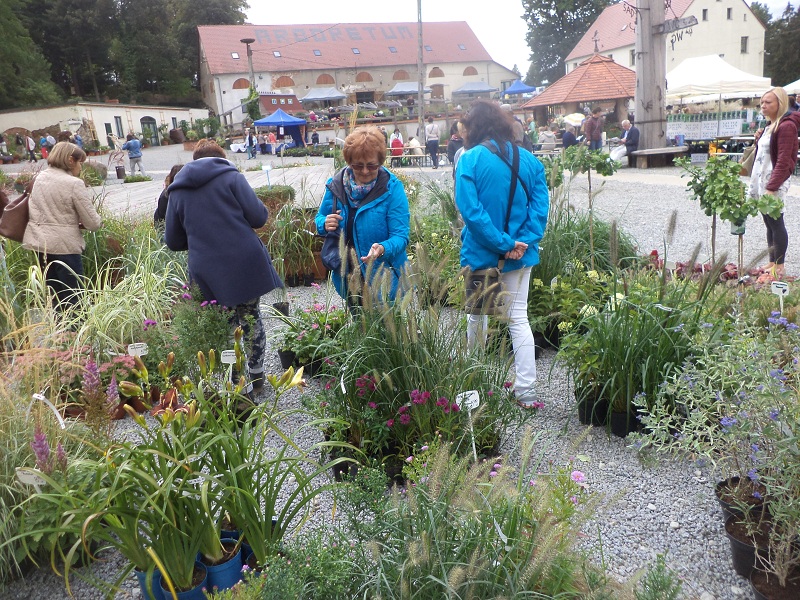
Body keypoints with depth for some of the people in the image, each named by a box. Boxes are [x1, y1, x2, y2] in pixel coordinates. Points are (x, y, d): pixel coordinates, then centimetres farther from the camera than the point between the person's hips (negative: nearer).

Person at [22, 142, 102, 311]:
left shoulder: (40, 178, 9)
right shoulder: (74, 184, -13)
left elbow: (34, 211, 12)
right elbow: (93, 222, -13)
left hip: (39, 242, 7)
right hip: (64, 244, -7)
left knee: (55, 295, 17)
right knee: (72, 297, 2)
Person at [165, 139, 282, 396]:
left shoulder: (177, 191, 10)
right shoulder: (232, 177, 1)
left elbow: (173, 241, 12)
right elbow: (258, 217, -8)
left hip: (208, 271, 1)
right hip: (246, 262, -1)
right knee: (251, 316, 16)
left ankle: (241, 385, 14)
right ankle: (256, 373, 28)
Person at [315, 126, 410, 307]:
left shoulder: (392, 188, -15)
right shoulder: (336, 185, -4)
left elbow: (400, 235, -18)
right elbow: (320, 219, 9)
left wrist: (383, 249, -39)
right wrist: (325, 224, -14)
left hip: (384, 279, -4)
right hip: (348, 279, 4)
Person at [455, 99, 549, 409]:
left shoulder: (470, 160, -11)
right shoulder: (529, 160, 1)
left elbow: (470, 210, -20)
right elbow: (540, 206, -6)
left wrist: (502, 243, -17)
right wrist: (522, 242, -11)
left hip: (481, 254, -2)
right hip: (520, 254, 3)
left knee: (477, 315, 17)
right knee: (518, 318, 8)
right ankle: (527, 391, 7)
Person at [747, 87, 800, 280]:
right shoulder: (769, 126, 15)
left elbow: (784, 160, -20)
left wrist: (772, 187, -24)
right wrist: (758, 139, 6)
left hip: (774, 184, -9)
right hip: (761, 182, 9)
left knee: (776, 223, -5)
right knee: (769, 223, 13)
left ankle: (779, 266, 0)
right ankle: (772, 263, 20)